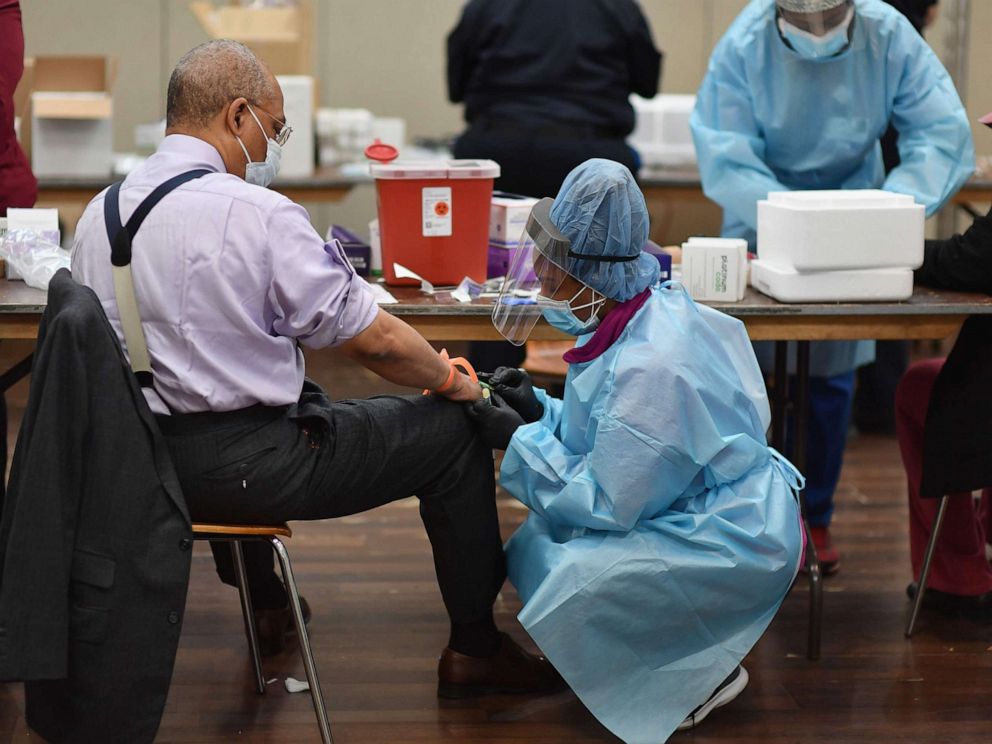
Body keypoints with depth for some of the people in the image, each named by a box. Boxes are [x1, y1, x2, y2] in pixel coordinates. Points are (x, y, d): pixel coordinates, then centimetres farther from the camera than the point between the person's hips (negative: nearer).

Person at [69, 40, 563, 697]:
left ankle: (261, 591, 44)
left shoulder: (98, 213, 3)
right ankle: (475, 649, 16)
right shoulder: (259, 215, -18)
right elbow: (376, 340, -14)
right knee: (455, 429, 6)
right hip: (239, 466, -8)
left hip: (133, 453, 8)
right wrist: (455, 382, 5)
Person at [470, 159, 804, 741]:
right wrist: (538, 411, -2)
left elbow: (607, 507, -24)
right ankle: (697, 655, 15)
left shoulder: (649, 367, -30)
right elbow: (614, 435, 13)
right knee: (537, 549, 7)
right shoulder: (644, 312, -1)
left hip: (736, 542, -10)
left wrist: (521, 442, -15)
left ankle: (706, 674, 0)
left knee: (568, 584, -23)